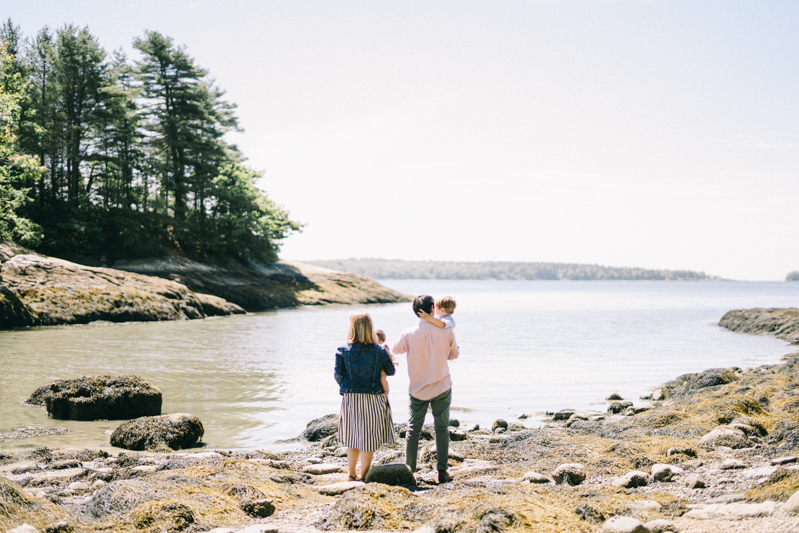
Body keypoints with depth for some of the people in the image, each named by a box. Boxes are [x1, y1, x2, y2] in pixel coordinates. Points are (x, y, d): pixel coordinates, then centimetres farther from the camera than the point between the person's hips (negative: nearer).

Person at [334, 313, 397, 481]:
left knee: (352, 437, 15)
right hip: (373, 399, -2)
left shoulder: (343, 351, -6)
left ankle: (352, 475, 23)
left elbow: (338, 376, -3)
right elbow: (391, 372, 6)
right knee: (369, 439, 7)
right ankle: (363, 476, 12)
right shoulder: (380, 351, -6)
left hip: (350, 399, 2)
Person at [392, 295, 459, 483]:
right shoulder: (446, 332, -10)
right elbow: (454, 354, 6)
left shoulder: (409, 334, -11)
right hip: (442, 387, -1)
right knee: (442, 428, 6)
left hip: (417, 389, 1)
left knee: (413, 429, 11)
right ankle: (442, 471, 3)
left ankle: (409, 469, 15)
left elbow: (396, 349, 10)